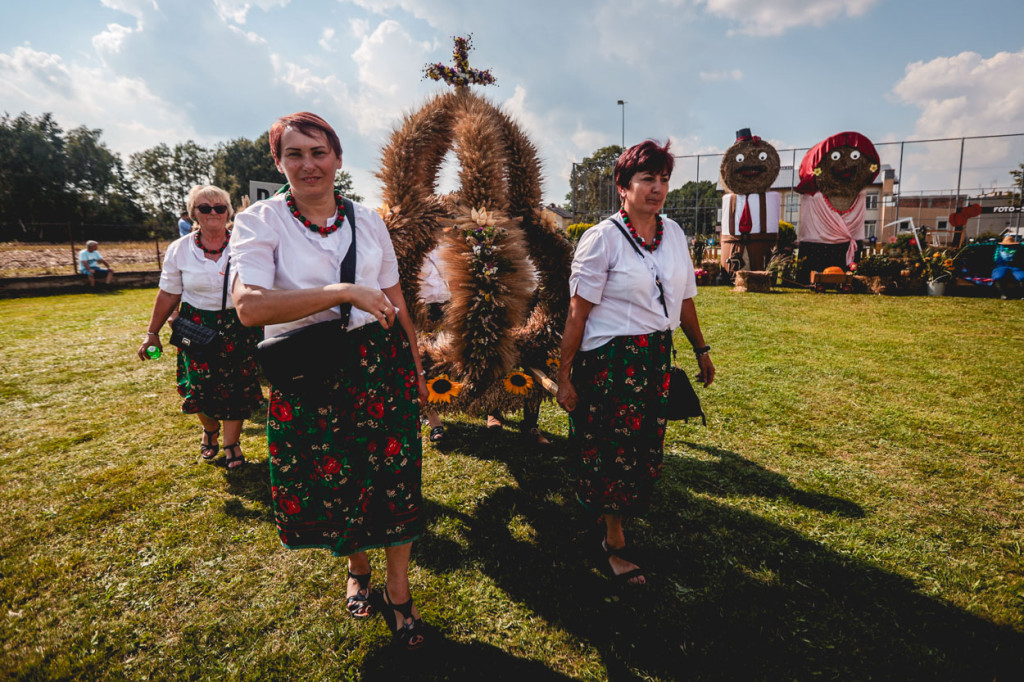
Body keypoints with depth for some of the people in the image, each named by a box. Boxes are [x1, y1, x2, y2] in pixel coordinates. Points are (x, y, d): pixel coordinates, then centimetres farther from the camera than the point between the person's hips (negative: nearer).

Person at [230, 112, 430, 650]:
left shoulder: (368, 220, 7)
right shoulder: (259, 222, -4)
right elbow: (249, 305, -21)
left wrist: (416, 365, 15)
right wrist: (343, 292, -27)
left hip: (382, 365, 2)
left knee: (395, 480, 5)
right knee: (331, 486, 12)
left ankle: (398, 593, 27)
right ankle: (356, 567, 43)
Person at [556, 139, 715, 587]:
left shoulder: (673, 233, 7)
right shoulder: (602, 238, -12)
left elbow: (684, 298, 17)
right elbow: (578, 312, -14)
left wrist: (701, 349, 22)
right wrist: (564, 376, -15)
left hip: (657, 357, 6)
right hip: (609, 359, -6)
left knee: (646, 448, 13)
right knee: (614, 451, 5)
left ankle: (617, 526, 37)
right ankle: (614, 544, 25)